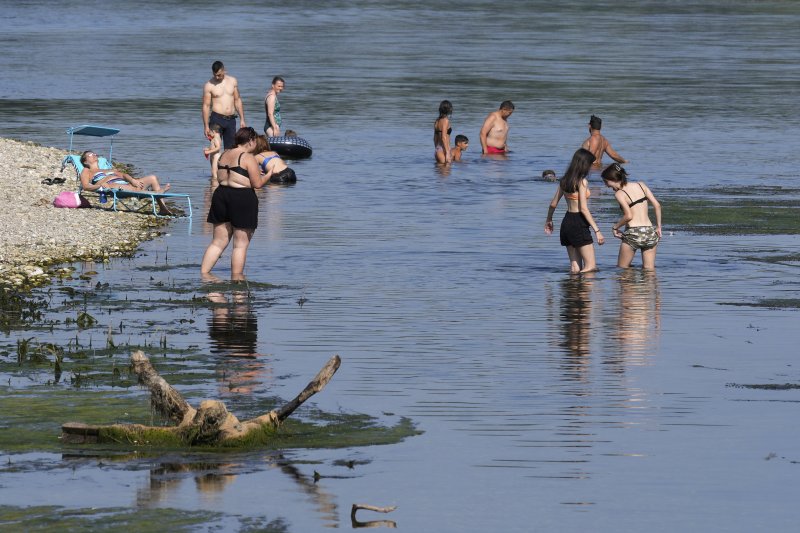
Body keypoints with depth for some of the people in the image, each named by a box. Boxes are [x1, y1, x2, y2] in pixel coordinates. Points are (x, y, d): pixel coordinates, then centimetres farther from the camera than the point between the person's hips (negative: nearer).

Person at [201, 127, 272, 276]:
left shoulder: (224, 154, 11)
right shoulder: (248, 158, -11)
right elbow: (257, 184, -13)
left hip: (221, 195, 7)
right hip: (242, 199, -7)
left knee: (218, 243, 12)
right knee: (241, 245, 2)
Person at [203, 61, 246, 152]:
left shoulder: (232, 81, 8)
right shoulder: (209, 85, -3)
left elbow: (237, 100, 15)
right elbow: (206, 106, -3)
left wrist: (242, 119, 10)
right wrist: (206, 126, -8)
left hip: (231, 120, 4)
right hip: (217, 119, -4)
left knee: (230, 150, 4)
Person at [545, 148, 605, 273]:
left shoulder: (565, 181, 9)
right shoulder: (582, 182, -13)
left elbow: (553, 204, 16)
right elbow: (583, 208, -17)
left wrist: (549, 220, 35)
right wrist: (597, 230, -17)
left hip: (566, 221, 8)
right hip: (579, 224, -8)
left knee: (575, 268, 12)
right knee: (591, 266, -6)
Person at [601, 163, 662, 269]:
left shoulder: (619, 194, -4)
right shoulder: (641, 185, 11)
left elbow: (628, 216, -15)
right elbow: (657, 205, 6)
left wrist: (615, 227, 1)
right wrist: (658, 227, 14)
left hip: (633, 233, -5)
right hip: (650, 232, 5)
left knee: (622, 269, 9)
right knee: (649, 271, 7)